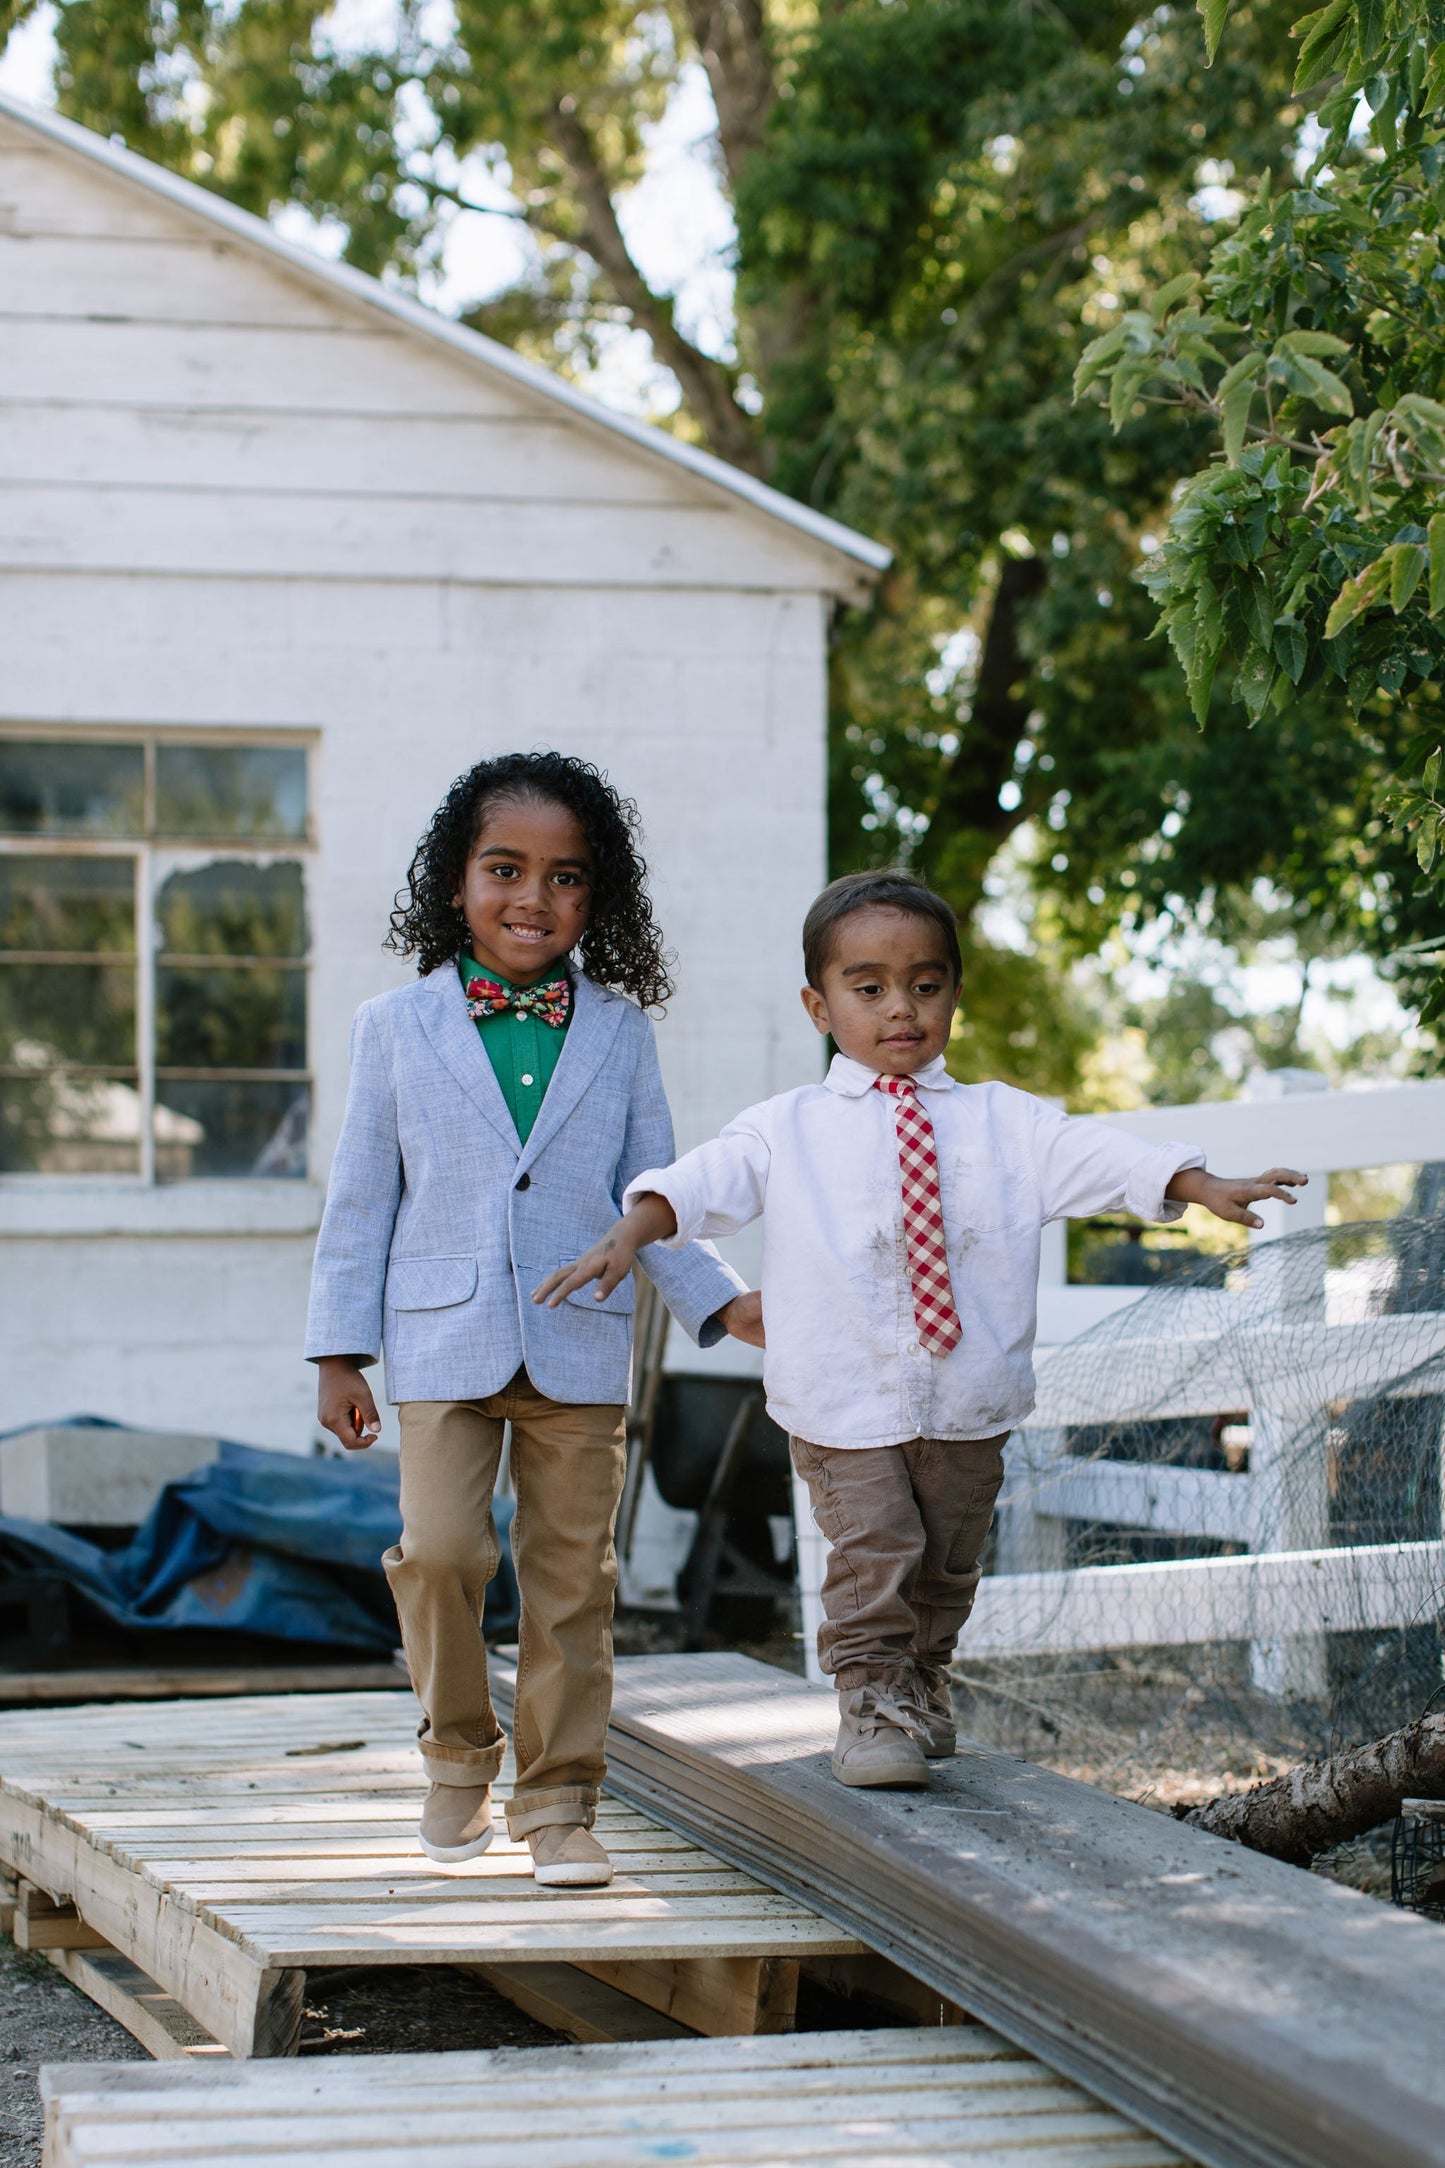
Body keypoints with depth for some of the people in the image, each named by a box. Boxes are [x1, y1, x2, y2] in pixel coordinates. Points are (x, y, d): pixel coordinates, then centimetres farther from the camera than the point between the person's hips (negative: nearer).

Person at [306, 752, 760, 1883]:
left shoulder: (619, 1031, 7)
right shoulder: (397, 1026, 4)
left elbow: (648, 1196, 11)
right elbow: (361, 1198, 6)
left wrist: (724, 1301, -1)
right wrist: (339, 1353, 3)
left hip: (580, 1348, 1)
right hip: (443, 1338, -1)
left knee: (573, 1575, 2)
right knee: (440, 1548, -13)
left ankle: (558, 1799, 13)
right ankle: (459, 1751, 11)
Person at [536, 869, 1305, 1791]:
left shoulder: (1003, 1121, 5)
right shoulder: (787, 1129, 1)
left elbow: (1099, 1158, -4)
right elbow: (706, 1181, -8)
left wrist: (1201, 1186, -17)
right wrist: (631, 1234, -26)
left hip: (969, 1400, 3)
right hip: (845, 1397, -3)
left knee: (948, 1561, 13)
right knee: (873, 1549, -11)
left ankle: (923, 1684, 38)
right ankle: (871, 1706, 8)